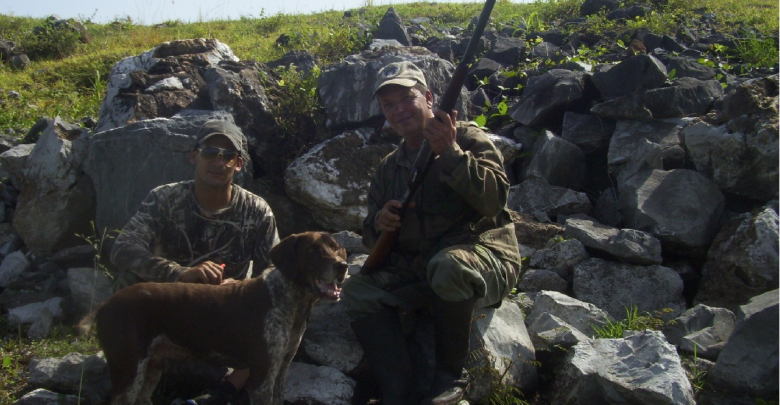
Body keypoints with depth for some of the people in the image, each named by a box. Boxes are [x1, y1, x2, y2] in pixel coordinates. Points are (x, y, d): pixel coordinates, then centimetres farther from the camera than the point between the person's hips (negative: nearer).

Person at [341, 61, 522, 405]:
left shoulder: (466, 139, -2)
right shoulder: (388, 168, 15)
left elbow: (494, 200, -19)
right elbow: (373, 240, 17)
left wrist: (450, 152, -25)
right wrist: (379, 224, -7)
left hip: (484, 259, -5)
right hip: (417, 271, 6)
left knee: (448, 266, -39)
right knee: (357, 291, -16)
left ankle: (451, 377, -16)